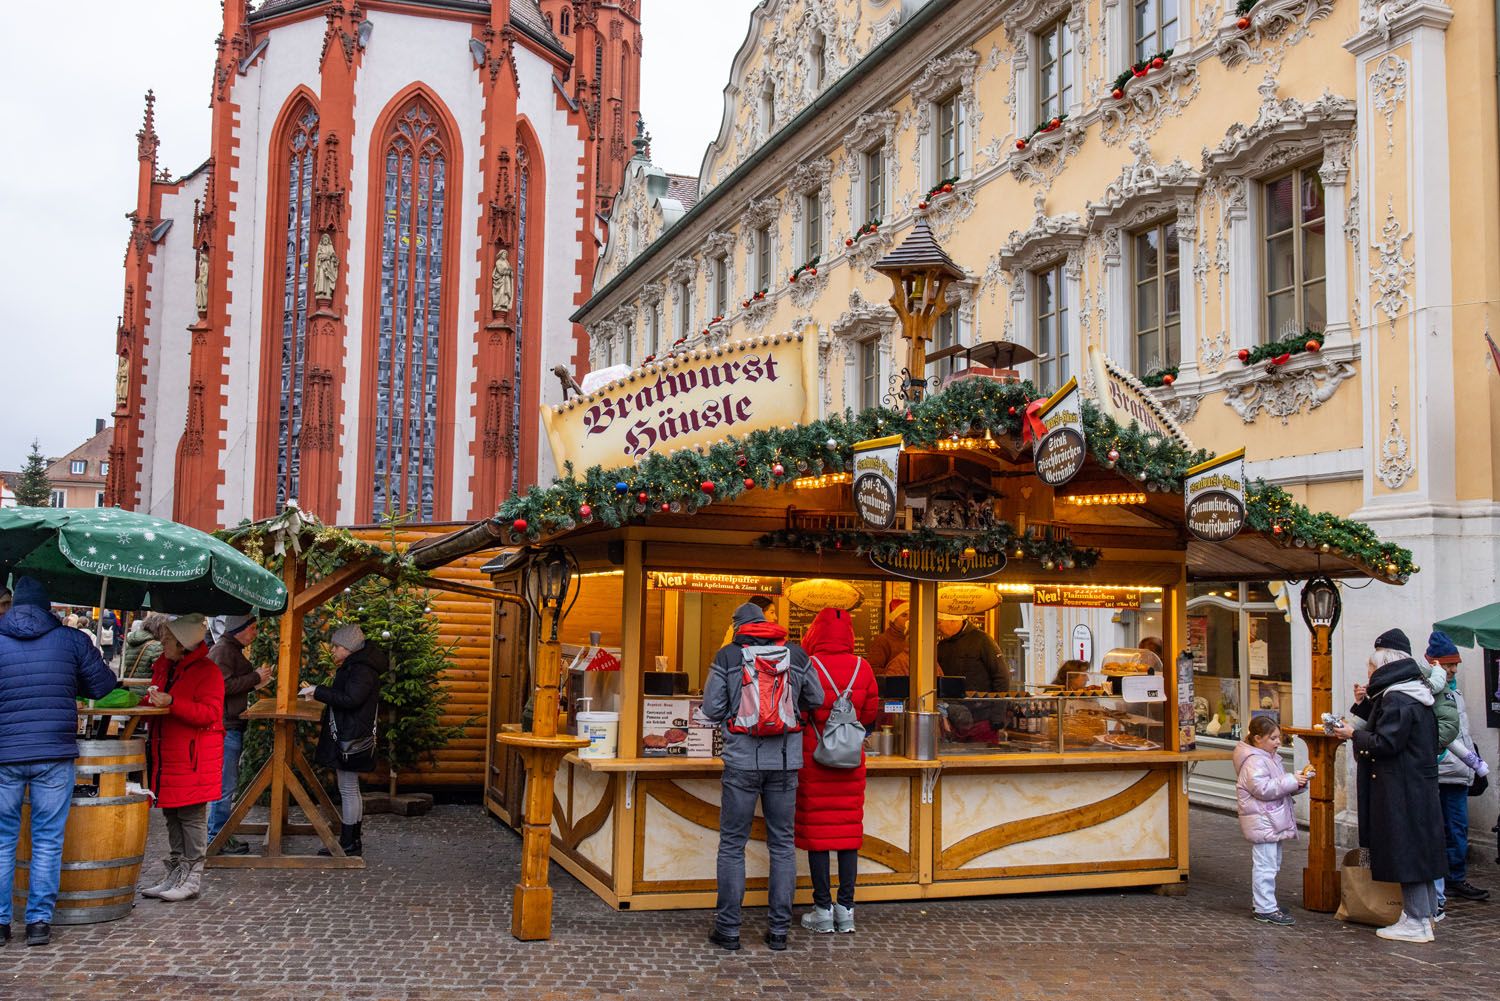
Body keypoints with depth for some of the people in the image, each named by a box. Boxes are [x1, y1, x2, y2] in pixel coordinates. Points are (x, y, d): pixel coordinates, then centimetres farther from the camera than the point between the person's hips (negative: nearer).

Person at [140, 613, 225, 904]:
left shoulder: (207, 671, -11)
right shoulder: (163, 665, 15)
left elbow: (210, 713, -20)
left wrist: (171, 703, -25)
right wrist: (148, 702, 7)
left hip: (194, 758, -8)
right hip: (166, 755, 8)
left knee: (192, 815, -4)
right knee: (171, 814, 13)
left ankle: (192, 878, 3)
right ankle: (174, 875, 21)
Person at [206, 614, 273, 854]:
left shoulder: (233, 650, 20)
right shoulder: (223, 650, -13)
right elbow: (224, 685, -22)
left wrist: (257, 678, 10)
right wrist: (255, 677, -17)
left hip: (232, 725, 11)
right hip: (225, 726, -11)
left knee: (229, 783, 15)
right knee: (225, 784, -6)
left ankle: (221, 835, 21)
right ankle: (217, 839, 0)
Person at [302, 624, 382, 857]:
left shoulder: (362, 670, -16)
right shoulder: (353, 666, 17)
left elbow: (350, 699, -28)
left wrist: (318, 691, -22)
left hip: (352, 739, -11)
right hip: (345, 736, 11)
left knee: (348, 790, -5)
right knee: (350, 790, 14)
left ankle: (349, 843, -1)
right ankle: (354, 840, 20)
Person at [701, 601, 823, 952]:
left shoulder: (727, 656, 0)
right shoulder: (795, 654, 6)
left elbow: (712, 709, -2)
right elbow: (816, 700, 14)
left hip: (742, 759, -2)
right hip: (785, 759, 2)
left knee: (732, 844, 6)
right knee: (782, 844, 10)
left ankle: (728, 929, 7)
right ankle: (779, 930, 11)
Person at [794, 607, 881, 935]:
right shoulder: (862, 667, -1)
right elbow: (870, 715, 6)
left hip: (813, 760, -3)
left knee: (816, 832, 4)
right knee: (848, 831, 9)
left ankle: (823, 909, 7)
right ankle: (846, 909, 13)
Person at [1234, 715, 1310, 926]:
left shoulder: (1272, 758, 16)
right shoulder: (1254, 761, -17)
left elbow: (1281, 786, 23)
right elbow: (1263, 788, -26)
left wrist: (1300, 780, 4)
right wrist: (1291, 781, -24)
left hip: (1273, 821, 11)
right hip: (1261, 823, -11)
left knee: (1272, 864, 17)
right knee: (1265, 865, -9)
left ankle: (1264, 905, 26)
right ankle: (1265, 909, -5)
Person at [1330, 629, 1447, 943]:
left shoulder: (1397, 699, -19)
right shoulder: (1414, 695, 13)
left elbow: (1385, 742, -23)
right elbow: (1388, 726, 18)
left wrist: (1354, 734, -9)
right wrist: (1364, 705, 8)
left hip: (1401, 791, -10)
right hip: (1419, 785, 10)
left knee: (1405, 851, -4)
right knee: (1419, 850, 15)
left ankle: (1416, 922, 2)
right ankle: (1426, 913, 24)